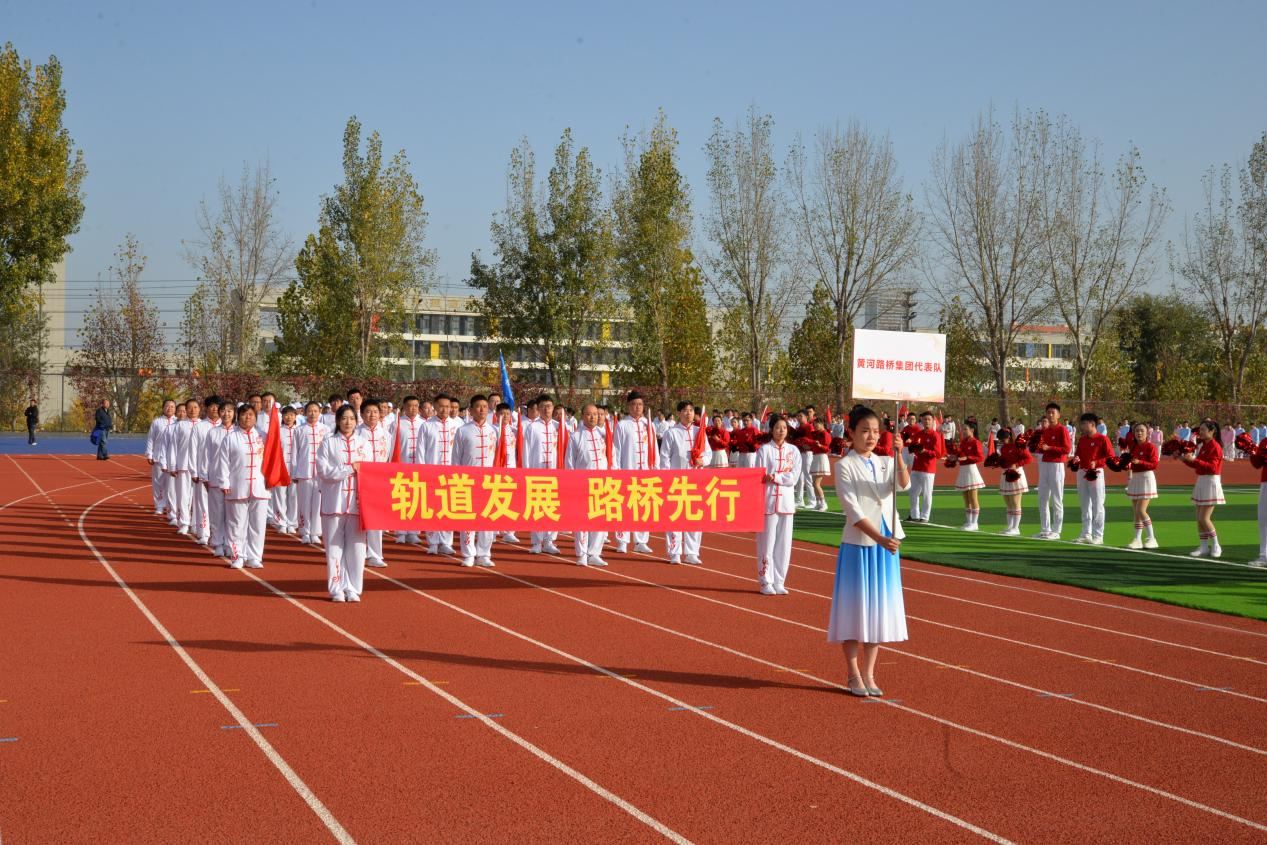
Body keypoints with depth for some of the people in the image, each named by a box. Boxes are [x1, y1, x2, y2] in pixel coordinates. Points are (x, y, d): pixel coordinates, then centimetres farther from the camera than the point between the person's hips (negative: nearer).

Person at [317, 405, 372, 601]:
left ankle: (353, 588, 8)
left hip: (357, 502, 2)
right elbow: (323, 471, -7)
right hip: (334, 502, -2)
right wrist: (350, 469, -9)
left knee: (356, 546, 1)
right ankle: (337, 589, 6)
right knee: (334, 546, -1)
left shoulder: (363, 444, 11)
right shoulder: (328, 443, 3)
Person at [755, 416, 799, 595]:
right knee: (767, 543, -3)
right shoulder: (764, 450, 0)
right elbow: (760, 477, -4)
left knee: (784, 544, 5)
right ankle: (766, 582, 4)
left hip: (786, 500, 3)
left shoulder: (793, 451, 8)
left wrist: (775, 477, -14)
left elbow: (793, 477, -1)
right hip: (768, 500, -3)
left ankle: (778, 582, 13)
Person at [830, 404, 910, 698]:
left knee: (879, 608, 7)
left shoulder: (885, 463, 10)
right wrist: (879, 538, -22)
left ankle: (868, 674, 17)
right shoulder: (845, 465, -5)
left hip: (886, 544, 5)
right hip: (858, 544, -5)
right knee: (855, 607, -1)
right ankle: (854, 676, 10)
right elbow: (852, 510, -13)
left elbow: (903, 484, -10)